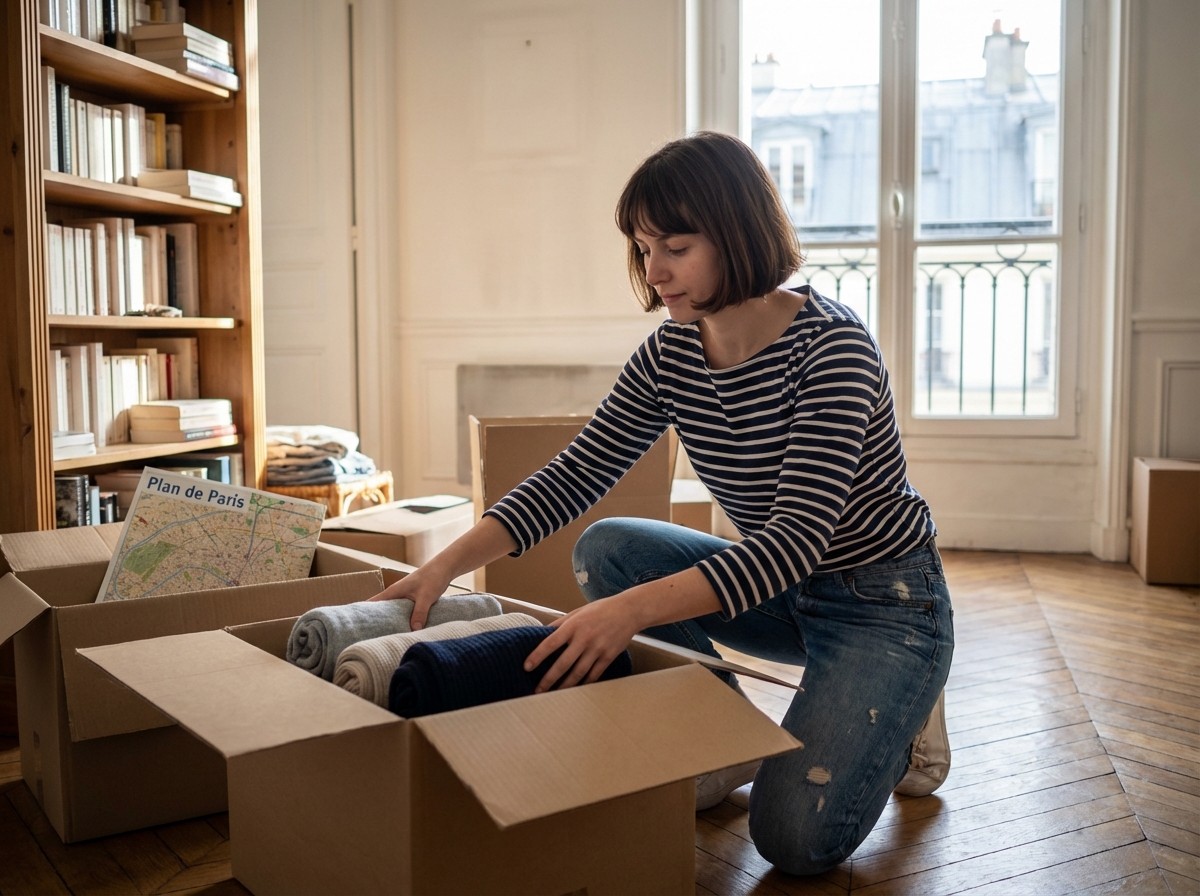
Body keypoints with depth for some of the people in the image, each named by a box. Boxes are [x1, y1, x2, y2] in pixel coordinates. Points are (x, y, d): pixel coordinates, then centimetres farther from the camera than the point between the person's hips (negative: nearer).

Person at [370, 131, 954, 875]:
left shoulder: (832, 345, -25)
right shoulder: (669, 355, -6)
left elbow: (798, 537, -34)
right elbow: (575, 475, -5)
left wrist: (633, 610, -45)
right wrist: (448, 564, -18)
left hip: (885, 602, -6)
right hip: (781, 592, 6)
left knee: (795, 835, -22)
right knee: (605, 551, -13)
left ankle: (898, 725, 10)